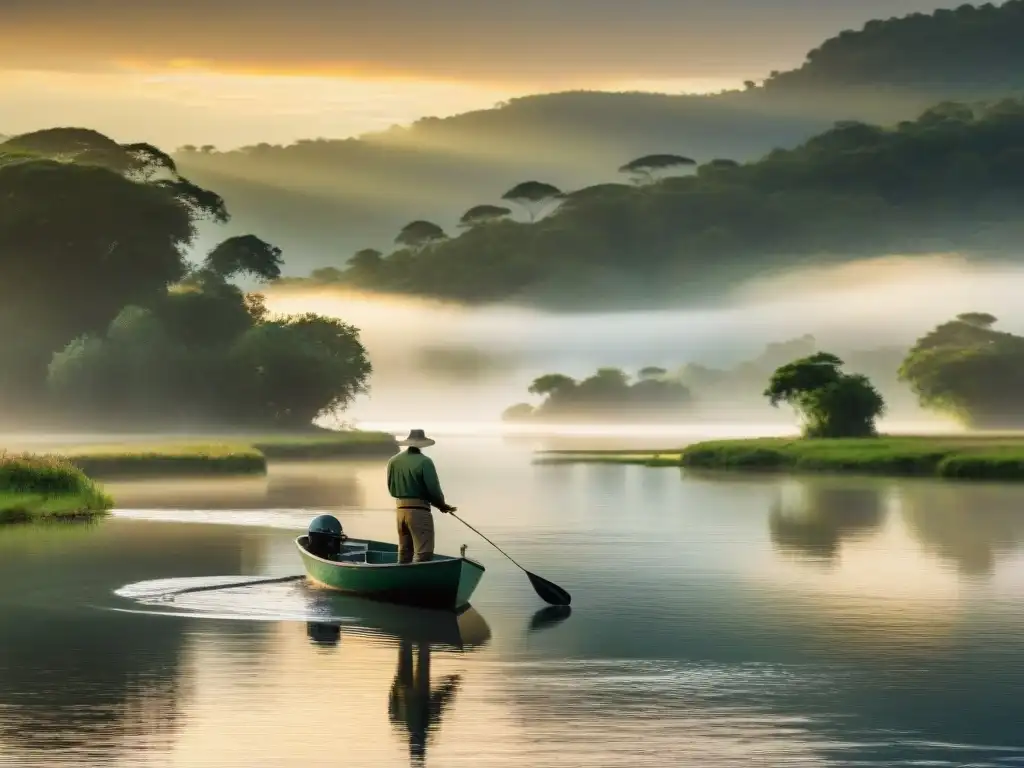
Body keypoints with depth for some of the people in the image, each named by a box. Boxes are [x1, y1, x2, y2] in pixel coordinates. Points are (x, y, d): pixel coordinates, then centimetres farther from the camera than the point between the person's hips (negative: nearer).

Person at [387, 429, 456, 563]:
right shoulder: (424, 461, -13)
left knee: (404, 552, 17)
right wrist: (442, 505, 3)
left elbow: (392, 489, 9)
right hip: (419, 511, -7)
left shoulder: (394, 461, 3)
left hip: (400, 509, 7)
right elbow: (433, 489, -13)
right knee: (423, 553, -6)